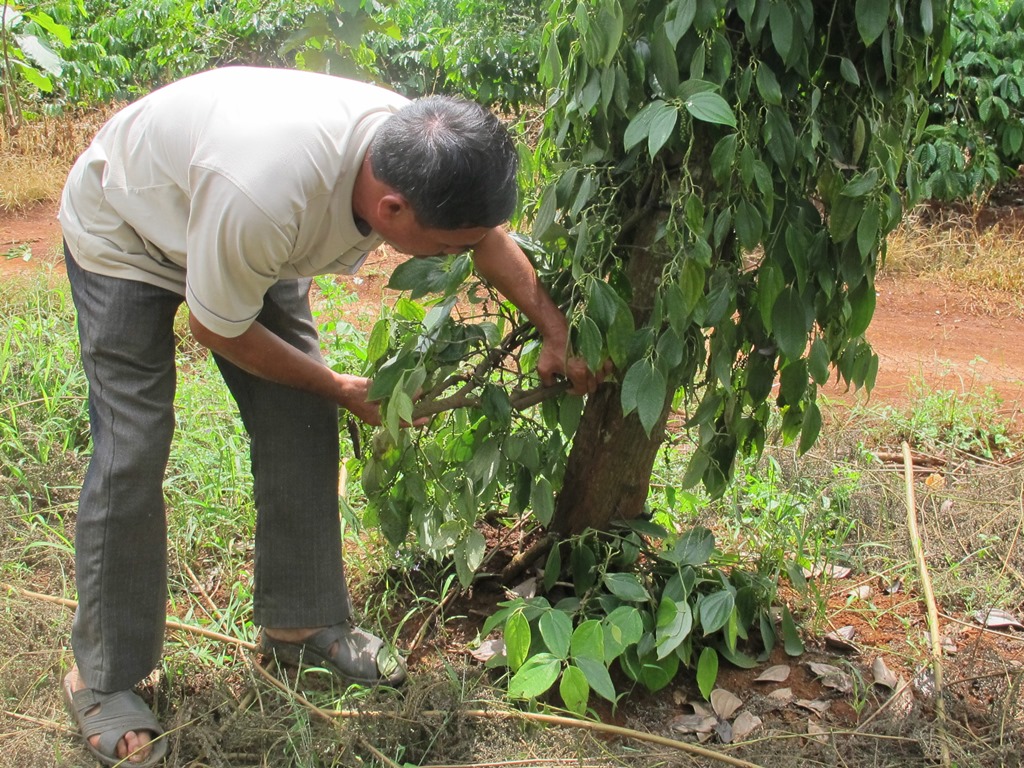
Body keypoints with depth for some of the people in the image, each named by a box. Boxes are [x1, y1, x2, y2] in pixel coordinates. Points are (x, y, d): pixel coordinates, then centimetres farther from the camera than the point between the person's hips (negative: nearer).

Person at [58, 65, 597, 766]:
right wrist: (340, 388, -14)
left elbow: (491, 236, -2)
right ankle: (105, 679, 6)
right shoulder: (264, 193, -46)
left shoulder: (421, 153, -26)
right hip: (124, 236, -6)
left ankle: (303, 623, 16)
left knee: (301, 427, -1)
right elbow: (217, 328, -26)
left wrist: (557, 334, -3)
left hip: (257, 240, 6)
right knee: (133, 451, -11)